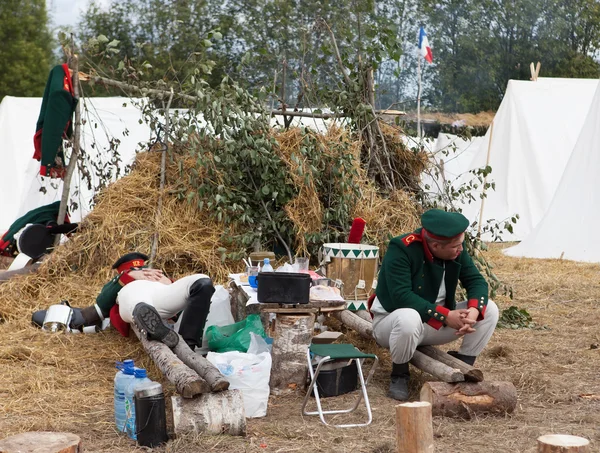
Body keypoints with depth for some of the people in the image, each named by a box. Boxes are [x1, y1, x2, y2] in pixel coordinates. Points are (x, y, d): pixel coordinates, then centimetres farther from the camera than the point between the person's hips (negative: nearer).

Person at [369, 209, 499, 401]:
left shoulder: (456, 250, -8)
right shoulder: (401, 250, -27)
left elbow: (476, 280, -8)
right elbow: (401, 296, -34)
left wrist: (474, 310, -30)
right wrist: (445, 316, -36)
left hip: (437, 323, 6)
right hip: (392, 321, -6)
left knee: (489, 310, -12)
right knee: (409, 318, -42)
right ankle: (399, 374, -13)